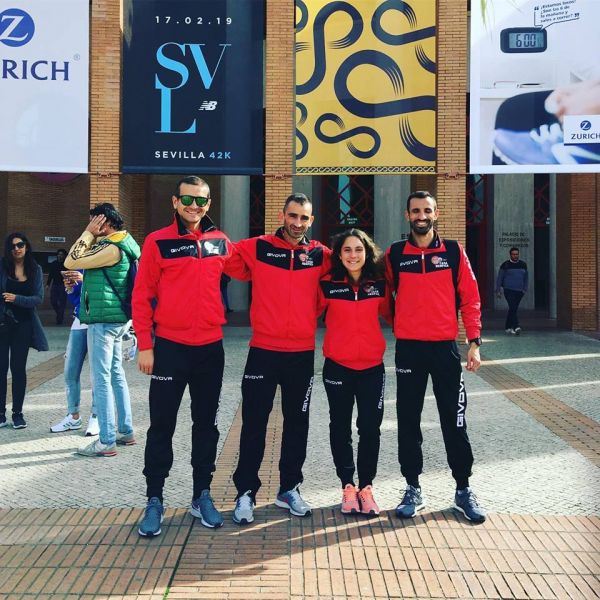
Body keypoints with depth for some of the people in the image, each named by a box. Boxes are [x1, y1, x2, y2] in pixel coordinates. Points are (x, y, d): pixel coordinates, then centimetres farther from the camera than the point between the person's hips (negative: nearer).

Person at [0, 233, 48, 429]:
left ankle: (18, 413, 13)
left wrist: (17, 298, -17)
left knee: (18, 368, 6)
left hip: (23, 325, 2)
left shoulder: (35, 270, 4)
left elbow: (38, 298, -3)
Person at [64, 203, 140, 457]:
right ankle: (126, 431, 24)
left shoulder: (112, 249, -18)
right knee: (116, 375, 16)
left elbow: (70, 262, -15)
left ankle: (106, 442, -3)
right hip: (117, 319, 10)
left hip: (103, 321, -10)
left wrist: (89, 233, -10)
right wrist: (92, 235, 11)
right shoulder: (123, 244, 13)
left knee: (101, 379, -6)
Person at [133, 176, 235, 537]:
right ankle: (155, 500, 14)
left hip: (211, 348, 3)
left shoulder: (220, 242, 5)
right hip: (169, 347, -3)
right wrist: (145, 345, -8)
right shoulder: (158, 242, -4)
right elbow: (142, 296, -4)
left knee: (206, 423, 11)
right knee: (162, 426, 3)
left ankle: (202, 496, 24)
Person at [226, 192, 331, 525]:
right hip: (263, 352, -2)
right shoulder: (256, 249, -1)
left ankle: (289, 488, 27)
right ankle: (246, 492, 15)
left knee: (297, 424, 12)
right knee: (254, 424, 3)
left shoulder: (320, 255, 2)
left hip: (303, 355, 2)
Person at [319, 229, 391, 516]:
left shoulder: (379, 285, 1)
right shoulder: (327, 285, -6)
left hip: (372, 366, 1)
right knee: (341, 428, 9)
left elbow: (390, 314, 13)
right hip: (337, 366, -1)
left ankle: (366, 487, 19)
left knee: (370, 428, 4)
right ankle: (348, 487, 23)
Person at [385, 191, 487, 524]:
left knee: (454, 421, 4)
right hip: (408, 348, 1)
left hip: (446, 347, 0)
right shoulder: (394, 254, 3)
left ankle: (463, 490, 18)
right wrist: (397, 325, 7)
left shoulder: (453, 251, 3)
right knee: (408, 421, 6)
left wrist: (474, 341, -5)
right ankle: (413, 489, 19)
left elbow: (470, 298, 2)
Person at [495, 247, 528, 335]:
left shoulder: (523, 264, 11)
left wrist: (525, 288, 12)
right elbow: (499, 278, 2)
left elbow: (526, 277, 20)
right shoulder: (505, 265, -1)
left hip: (519, 291, 4)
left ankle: (508, 327, 19)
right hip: (509, 290, -4)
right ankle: (516, 327, -23)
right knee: (512, 308, -17)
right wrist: (498, 290, -1)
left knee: (513, 309, 8)